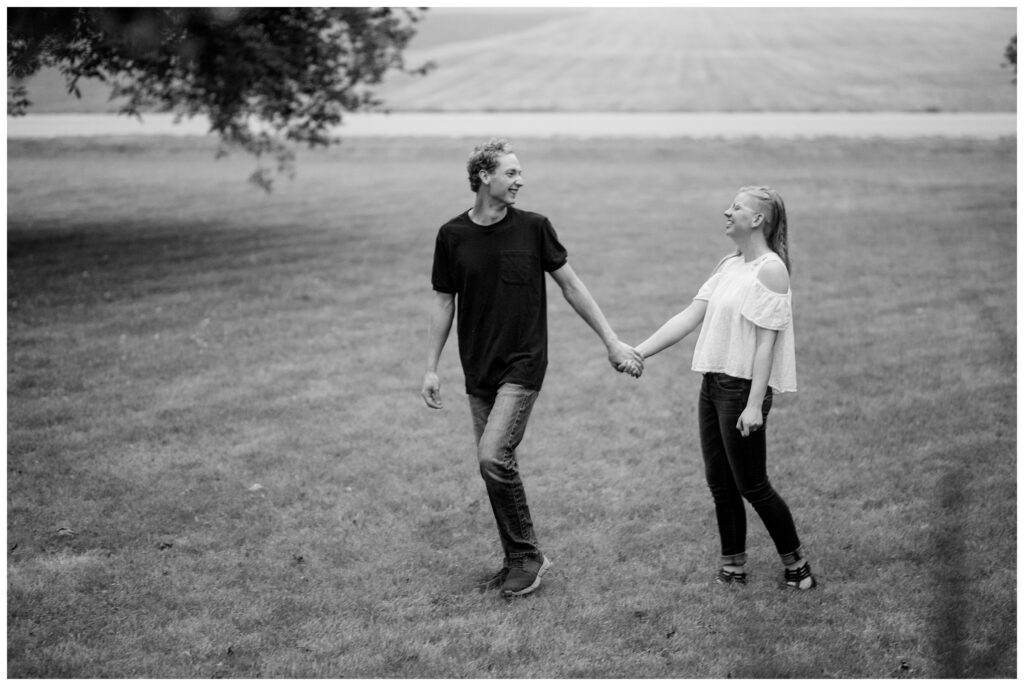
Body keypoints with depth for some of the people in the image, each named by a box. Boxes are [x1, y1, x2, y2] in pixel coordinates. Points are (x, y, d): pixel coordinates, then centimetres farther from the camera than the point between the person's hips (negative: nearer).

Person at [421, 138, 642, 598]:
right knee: (496, 465, 7)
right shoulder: (452, 236, 0)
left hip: (523, 365, -3)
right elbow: (443, 302, 8)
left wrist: (612, 342, 3)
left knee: (493, 456, -17)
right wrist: (431, 368, 5)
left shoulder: (533, 227, -4)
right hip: (478, 370, 3)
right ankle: (517, 560, 21)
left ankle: (528, 555, -3)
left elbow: (571, 286, 4)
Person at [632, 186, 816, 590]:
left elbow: (766, 342, -16)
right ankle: (732, 567, 22)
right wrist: (637, 353, 5)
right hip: (713, 383, 8)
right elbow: (690, 317, 11)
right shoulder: (730, 265, 13)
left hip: (743, 388, -8)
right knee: (719, 483, 11)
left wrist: (754, 405, -21)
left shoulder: (770, 270, -12)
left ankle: (795, 564, 15)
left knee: (751, 487, 0)